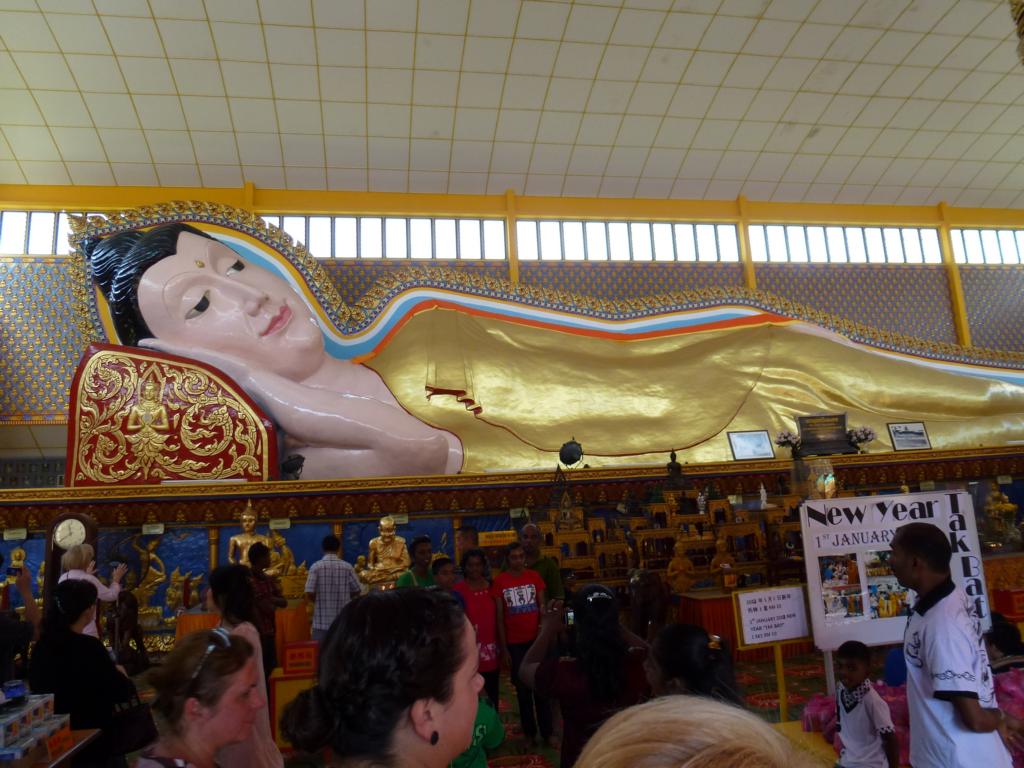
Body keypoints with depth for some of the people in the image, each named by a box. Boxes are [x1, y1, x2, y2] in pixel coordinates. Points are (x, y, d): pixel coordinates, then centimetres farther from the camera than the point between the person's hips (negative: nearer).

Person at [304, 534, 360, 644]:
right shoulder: (347, 567, -2)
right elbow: (357, 591, 4)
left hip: (321, 621, -2)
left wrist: (319, 601, 9)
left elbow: (309, 594, -11)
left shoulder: (316, 566, -7)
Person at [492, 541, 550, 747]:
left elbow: (543, 607, 2)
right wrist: (503, 648, -3)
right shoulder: (500, 581, -5)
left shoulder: (534, 576, -1)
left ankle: (547, 733, 16)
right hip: (515, 644, -1)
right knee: (522, 689, 10)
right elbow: (499, 617, -1)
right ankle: (529, 733, 22)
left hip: (536, 640, 1)